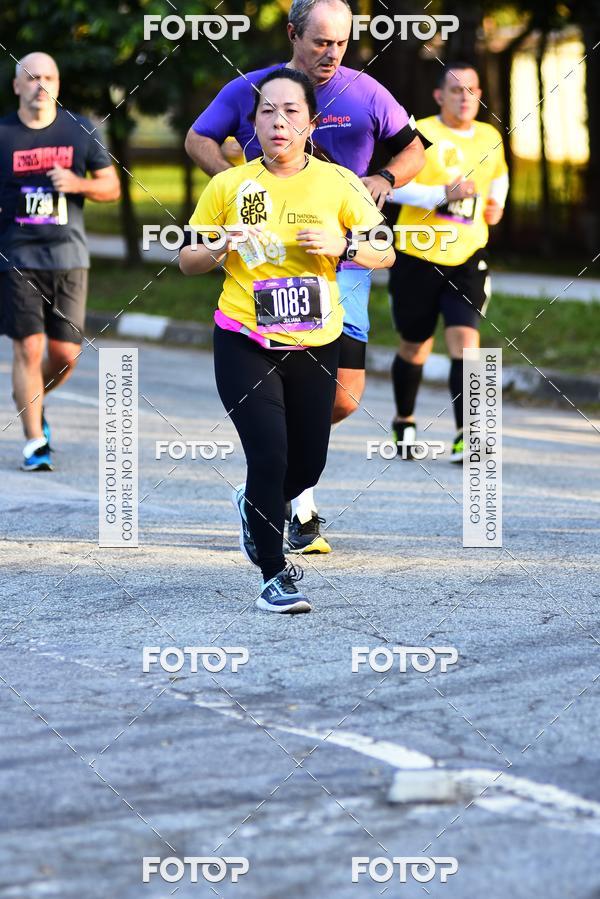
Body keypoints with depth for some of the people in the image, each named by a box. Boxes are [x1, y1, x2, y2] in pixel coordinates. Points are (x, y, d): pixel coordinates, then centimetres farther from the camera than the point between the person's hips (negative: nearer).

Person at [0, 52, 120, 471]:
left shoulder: (80, 130, 7)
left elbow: (111, 186, 9)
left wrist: (78, 184, -9)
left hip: (69, 257, 2)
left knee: (66, 354, 2)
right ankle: (35, 442, -1)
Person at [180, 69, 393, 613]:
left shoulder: (338, 183, -1)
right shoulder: (227, 186, -2)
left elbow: (385, 253, 2)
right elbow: (188, 261, 7)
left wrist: (343, 245, -17)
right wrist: (222, 247, -14)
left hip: (315, 345, 2)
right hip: (245, 344, -2)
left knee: (308, 464, 9)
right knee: (269, 453, -16)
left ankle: (256, 506, 44)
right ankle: (275, 575, -2)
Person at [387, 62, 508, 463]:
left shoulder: (490, 138, 7)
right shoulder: (419, 134, -9)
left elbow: (499, 175, 29)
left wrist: (496, 203, 9)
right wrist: (442, 194, -29)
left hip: (467, 256, 2)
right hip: (418, 254, -2)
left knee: (465, 337, -14)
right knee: (416, 344, 10)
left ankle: (466, 436, -16)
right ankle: (405, 422, 34)